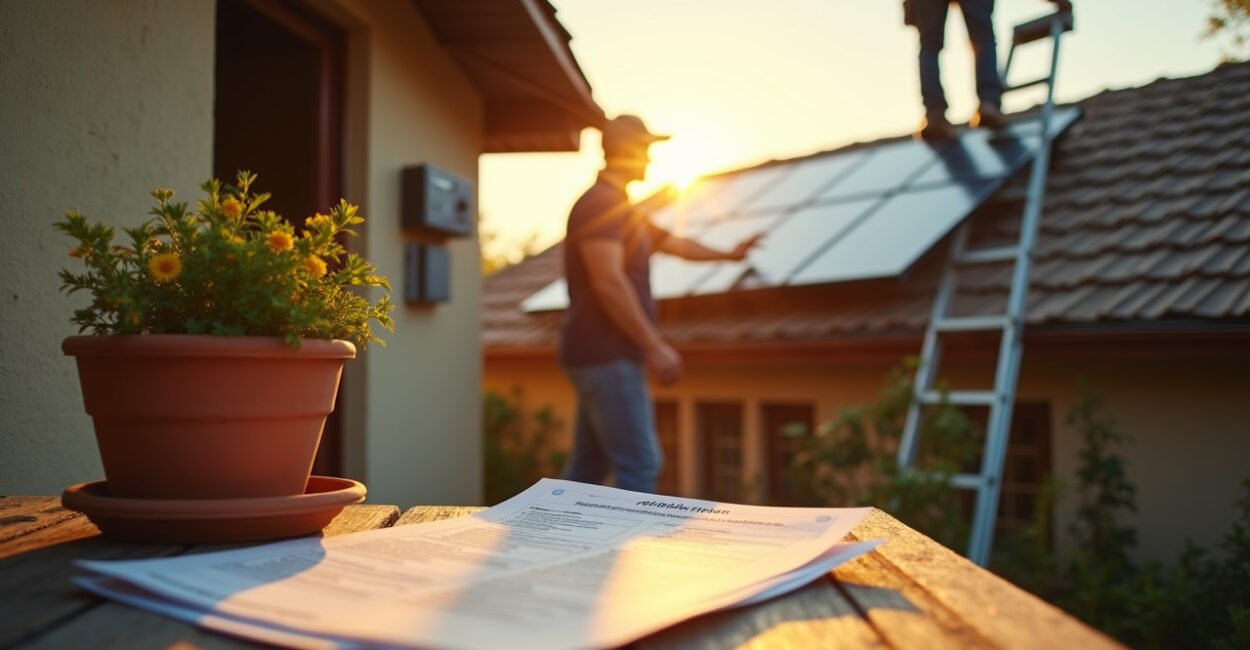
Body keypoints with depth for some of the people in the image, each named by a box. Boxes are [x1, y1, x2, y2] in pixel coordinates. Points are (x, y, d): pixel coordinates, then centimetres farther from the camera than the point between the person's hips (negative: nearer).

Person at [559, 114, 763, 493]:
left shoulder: (620, 208, 21)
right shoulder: (600, 203, -12)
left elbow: (675, 244, 33)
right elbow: (608, 282, -22)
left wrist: (728, 254, 42)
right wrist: (654, 347, -22)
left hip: (603, 358, 10)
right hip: (607, 357, -10)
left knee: (588, 469, 12)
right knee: (639, 465, -9)